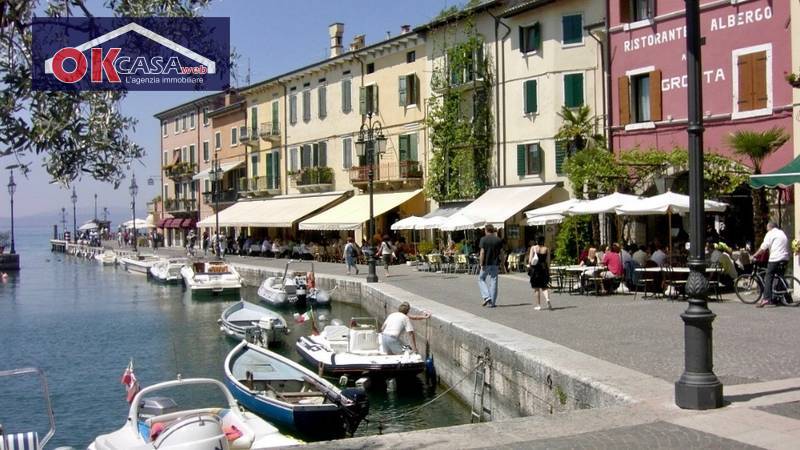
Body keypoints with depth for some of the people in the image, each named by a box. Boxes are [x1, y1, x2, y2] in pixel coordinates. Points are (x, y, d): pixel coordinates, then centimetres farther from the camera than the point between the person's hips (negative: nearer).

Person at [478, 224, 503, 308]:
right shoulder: (498, 240, 4)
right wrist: (500, 263, 13)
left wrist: (481, 264, -10)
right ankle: (492, 302, 6)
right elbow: (501, 253, 4)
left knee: (481, 279, 14)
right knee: (493, 282, 6)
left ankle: (486, 297, -2)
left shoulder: (483, 239, -7)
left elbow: (482, 252, -12)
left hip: (486, 264, -3)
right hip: (495, 264, 3)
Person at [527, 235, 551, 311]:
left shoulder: (533, 248, -3)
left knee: (536, 288, 7)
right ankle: (547, 299, -18)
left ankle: (538, 305, 10)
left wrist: (529, 266, 2)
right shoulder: (546, 249, 3)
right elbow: (548, 262, 2)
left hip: (535, 269, -2)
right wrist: (548, 271, 8)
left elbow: (530, 260, -9)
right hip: (544, 268, 2)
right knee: (544, 287, 9)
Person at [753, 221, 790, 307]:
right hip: (785, 258, 8)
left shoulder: (770, 233, -2)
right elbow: (788, 248, 24)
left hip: (775, 259, -8)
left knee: (768, 278, -9)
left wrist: (754, 255, -2)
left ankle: (766, 299, -20)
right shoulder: (783, 233, 23)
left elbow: (763, 248, -9)